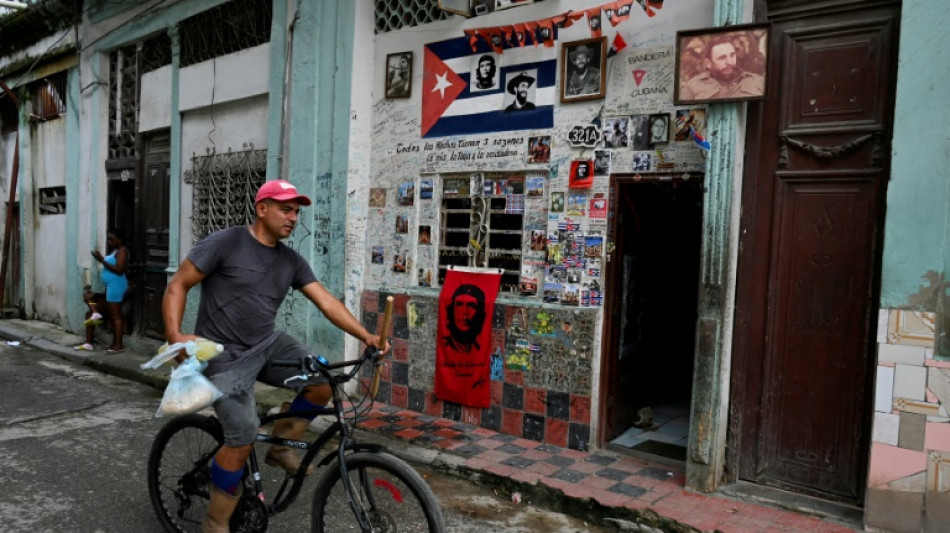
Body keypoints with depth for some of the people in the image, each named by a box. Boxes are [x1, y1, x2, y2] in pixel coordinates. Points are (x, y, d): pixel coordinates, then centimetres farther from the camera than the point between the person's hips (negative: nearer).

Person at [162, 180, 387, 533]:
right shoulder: (225, 243, -11)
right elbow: (177, 285, -9)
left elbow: (326, 302, -1)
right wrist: (175, 336, -23)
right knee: (242, 440, -12)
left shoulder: (292, 261, 4)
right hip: (225, 356, -6)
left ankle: (281, 448, 11)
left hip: (268, 345, 6)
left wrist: (365, 336, -10)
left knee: (323, 382, -13)